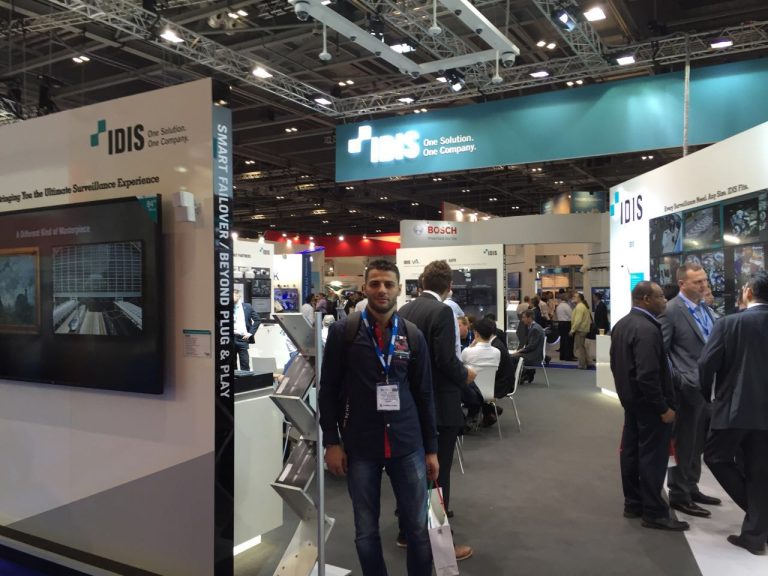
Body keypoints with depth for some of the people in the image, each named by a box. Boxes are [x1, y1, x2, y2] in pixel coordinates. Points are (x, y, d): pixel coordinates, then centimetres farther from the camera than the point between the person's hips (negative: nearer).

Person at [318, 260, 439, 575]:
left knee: (419, 527, 8)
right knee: (366, 530, 11)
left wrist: (431, 448, 7)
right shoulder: (342, 331, -2)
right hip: (360, 446, -1)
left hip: (408, 445, 2)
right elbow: (328, 389, 0)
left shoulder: (413, 336, 4)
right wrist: (331, 441, -4)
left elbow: (424, 395, 8)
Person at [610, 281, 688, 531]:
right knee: (652, 456, -1)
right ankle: (654, 513, 8)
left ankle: (633, 503, 26)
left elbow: (615, 363, 14)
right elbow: (648, 375, -28)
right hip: (648, 402, -10)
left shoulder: (622, 324, 7)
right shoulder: (647, 329, -24)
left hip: (630, 398, 10)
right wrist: (663, 407, -21)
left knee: (631, 450, 15)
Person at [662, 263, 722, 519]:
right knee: (685, 444, 4)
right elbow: (661, 351, -15)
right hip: (687, 388, -7)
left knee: (698, 443, 18)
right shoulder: (671, 311, -13)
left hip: (706, 387, 7)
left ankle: (691, 488, 32)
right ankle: (679, 495, 17)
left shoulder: (706, 309, 10)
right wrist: (676, 382, -18)